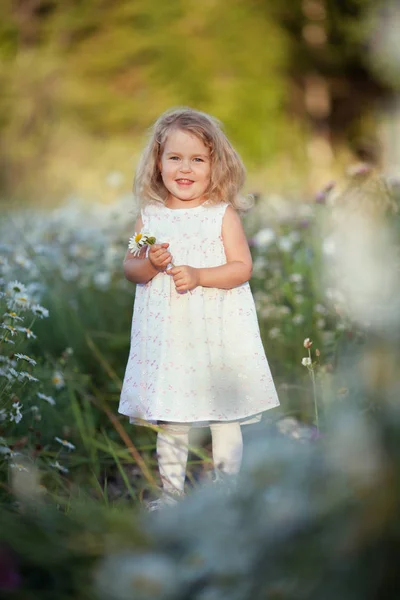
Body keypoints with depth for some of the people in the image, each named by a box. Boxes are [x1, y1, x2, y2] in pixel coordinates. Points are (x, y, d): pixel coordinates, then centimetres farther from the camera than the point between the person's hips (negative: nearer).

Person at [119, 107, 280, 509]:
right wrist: (150, 264, -14)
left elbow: (242, 268, -7)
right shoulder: (150, 215, 4)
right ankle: (171, 491, 23)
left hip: (217, 333, -2)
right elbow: (129, 267, 8)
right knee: (169, 421, 10)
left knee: (225, 416, 5)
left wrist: (198, 276, -20)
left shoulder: (223, 214, -4)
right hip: (166, 333, 2)